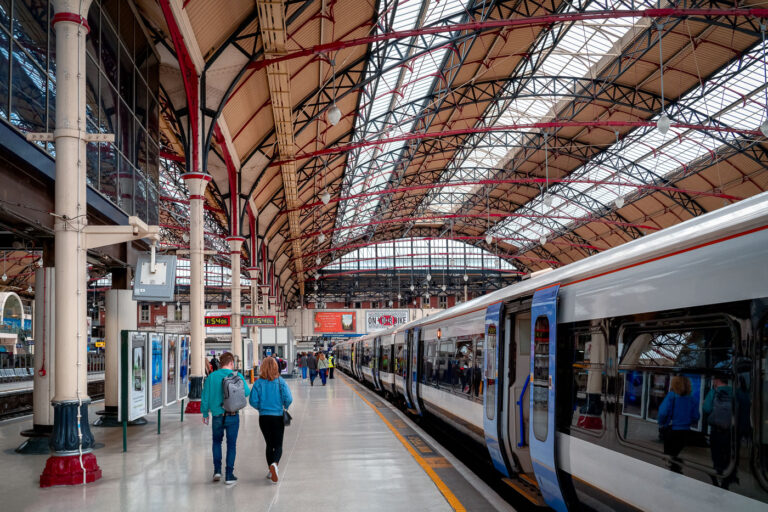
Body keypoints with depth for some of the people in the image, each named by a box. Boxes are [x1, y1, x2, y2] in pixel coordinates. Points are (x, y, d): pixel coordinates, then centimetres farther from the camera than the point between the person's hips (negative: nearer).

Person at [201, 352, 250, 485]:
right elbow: (246, 392, -4)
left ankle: (217, 470, 16)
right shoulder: (238, 376, -6)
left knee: (217, 441, 23)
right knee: (231, 444, 8)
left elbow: (205, 396, -1)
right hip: (233, 416, -1)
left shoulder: (211, 377, -3)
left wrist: (205, 413, 9)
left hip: (217, 416, 1)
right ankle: (229, 476, 9)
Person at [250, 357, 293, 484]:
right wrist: (285, 407, 8)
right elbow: (288, 398, -13)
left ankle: (270, 470, 19)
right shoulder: (280, 381, -8)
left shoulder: (258, 383, -6)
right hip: (278, 417, -1)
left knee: (269, 445, 18)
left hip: (264, 417, 2)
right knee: (278, 445, 5)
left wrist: (260, 408, 11)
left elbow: (253, 401, -9)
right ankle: (274, 464, -23)